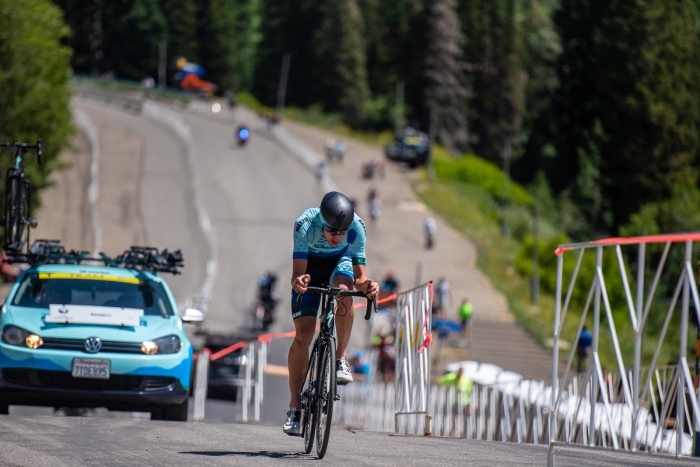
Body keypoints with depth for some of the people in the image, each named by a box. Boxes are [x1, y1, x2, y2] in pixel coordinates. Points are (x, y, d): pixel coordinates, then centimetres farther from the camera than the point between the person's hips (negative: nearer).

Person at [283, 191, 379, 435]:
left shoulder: (356, 227, -32)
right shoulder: (305, 224, -36)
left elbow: (359, 276, -28)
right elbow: (298, 271, -37)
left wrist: (365, 284, -51)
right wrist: (298, 281, -60)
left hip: (340, 260, 1)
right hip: (310, 265, -1)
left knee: (344, 290, -37)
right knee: (303, 335, -12)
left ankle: (341, 359, -20)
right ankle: (294, 408, -4)